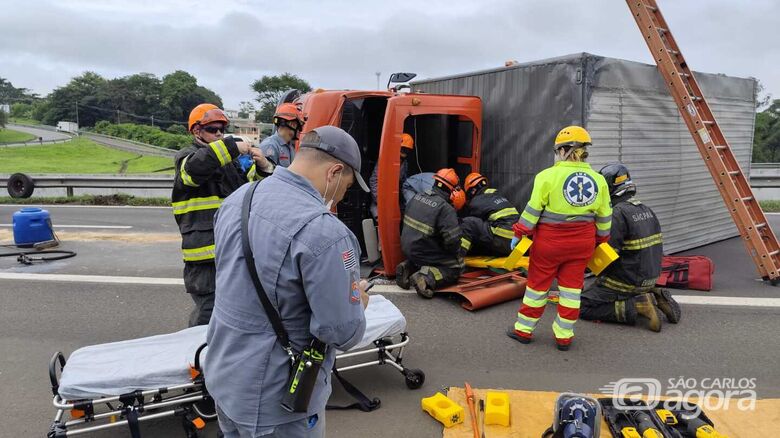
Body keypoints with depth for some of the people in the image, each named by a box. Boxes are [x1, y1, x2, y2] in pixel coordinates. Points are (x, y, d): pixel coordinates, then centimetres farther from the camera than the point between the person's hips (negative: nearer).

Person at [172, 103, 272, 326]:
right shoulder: (186, 157, -1)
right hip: (205, 250, -8)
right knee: (209, 312, -8)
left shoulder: (231, 160, 20)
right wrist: (232, 147, -27)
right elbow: (194, 167, -27)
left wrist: (263, 168, 4)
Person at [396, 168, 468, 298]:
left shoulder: (417, 196, 1)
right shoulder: (446, 209, -21)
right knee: (457, 267, 3)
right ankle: (427, 278, -18)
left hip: (407, 248, 7)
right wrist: (460, 253, -2)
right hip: (423, 252, -7)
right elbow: (453, 241, -24)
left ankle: (409, 267, 10)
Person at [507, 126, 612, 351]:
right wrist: (601, 240, 22)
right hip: (582, 243, 4)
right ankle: (564, 335, 21)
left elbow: (533, 210, -12)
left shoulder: (548, 176, -13)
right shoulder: (598, 180, 1)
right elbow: (604, 217, 8)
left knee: (537, 285, 9)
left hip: (550, 240, -4)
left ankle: (524, 329, 22)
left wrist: (519, 233, -1)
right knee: (571, 287, 13)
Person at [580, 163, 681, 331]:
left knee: (583, 307, -4)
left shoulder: (618, 213, -21)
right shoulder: (645, 209, 7)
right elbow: (651, 248, 13)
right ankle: (655, 297, 10)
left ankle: (638, 306, -12)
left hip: (627, 281, -9)